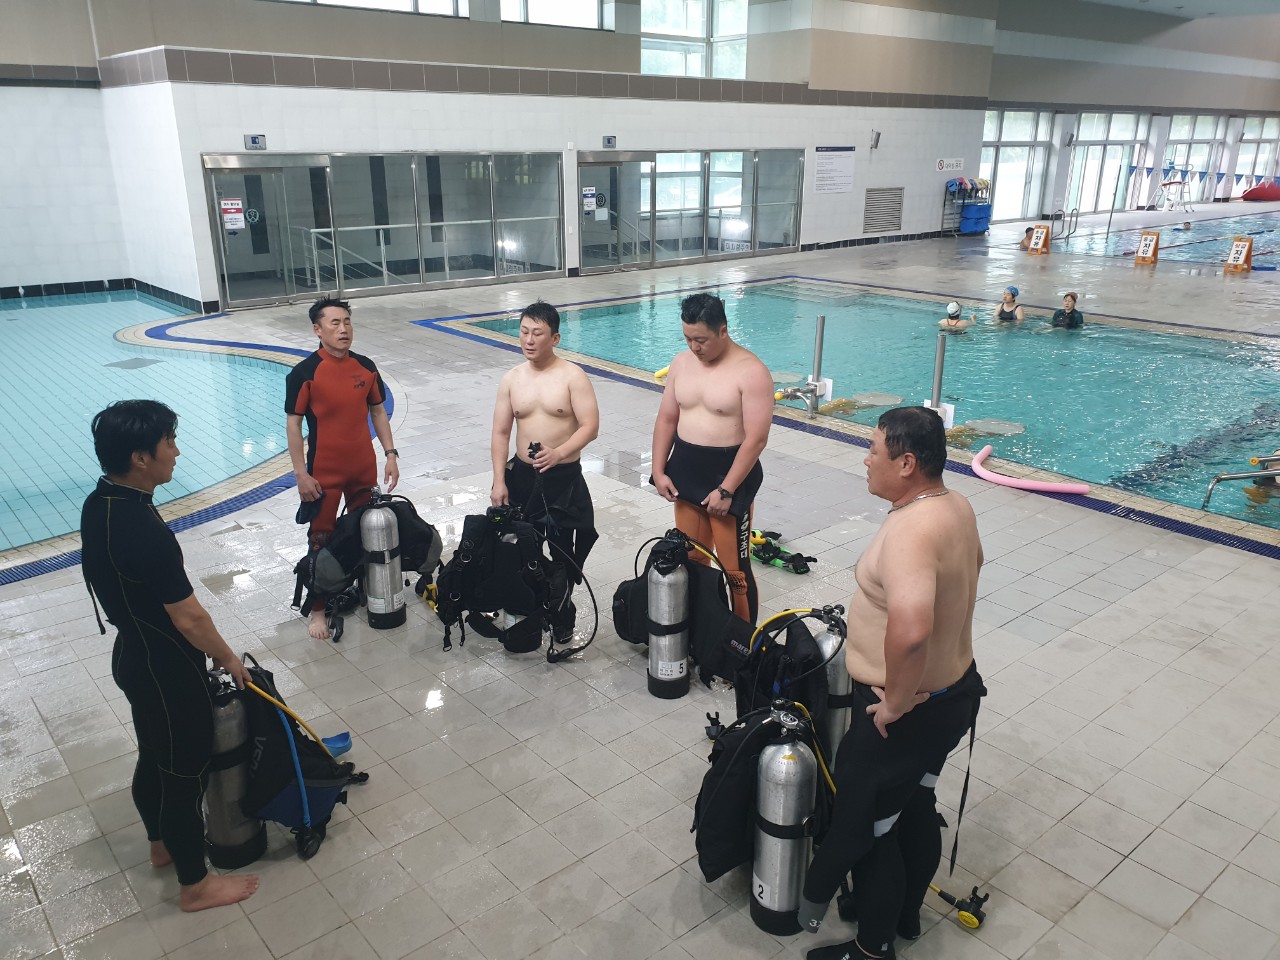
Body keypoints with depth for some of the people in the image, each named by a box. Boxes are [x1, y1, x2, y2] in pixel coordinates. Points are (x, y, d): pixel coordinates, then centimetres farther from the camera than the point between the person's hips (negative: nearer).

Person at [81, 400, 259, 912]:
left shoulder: (98, 504, -4)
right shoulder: (146, 534, -34)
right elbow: (188, 618, -25)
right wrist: (229, 659, -8)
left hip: (134, 656, 9)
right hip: (168, 673, -9)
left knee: (154, 759, 27)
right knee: (185, 773, 9)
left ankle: (163, 843, 50)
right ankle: (195, 885, 28)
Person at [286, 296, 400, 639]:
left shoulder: (365, 367, 1)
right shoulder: (304, 373, -12)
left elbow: (377, 411, 10)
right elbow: (293, 423, -9)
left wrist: (390, 453, 4)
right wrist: (301, 473, -12)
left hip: (364, 469, 4)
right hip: (324, 473, -4)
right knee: (322, 539, 4)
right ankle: (317, 608, 16)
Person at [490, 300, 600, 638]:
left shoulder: (572, 375, -9)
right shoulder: (511, 378, 3)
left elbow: (590, 427, -14)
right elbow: (500, 433, 4)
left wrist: (559, 453, -29)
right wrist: (499, 481, -4)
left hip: (564, 478, -4)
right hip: (521, 474, 4)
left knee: (563, 553, 5)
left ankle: (562, 614, 23)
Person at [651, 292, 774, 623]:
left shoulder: (751, 372, -16)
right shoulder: (682, 363, 4)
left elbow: (756, 439, -18)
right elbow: (666, 419, 10)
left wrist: (726, 490, -19)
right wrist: (658, 471, 3)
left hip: (730, 474, -6)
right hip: (685, 471, 6)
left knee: (734, 569, 0)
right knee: (691, 560, 15)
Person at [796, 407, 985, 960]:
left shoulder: (910, 531, -32)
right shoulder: (957, 506, -1)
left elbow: (909, 630, -46)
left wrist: (896, 701, -28)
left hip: (904, 713, -9)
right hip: (953, 691, 9)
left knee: (864, 830, 11)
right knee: (915, 808, 27)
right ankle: (906, 915, 48)